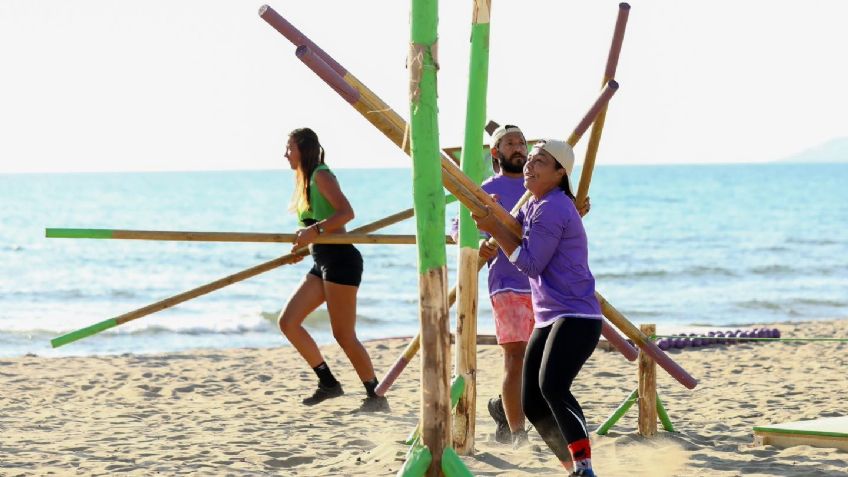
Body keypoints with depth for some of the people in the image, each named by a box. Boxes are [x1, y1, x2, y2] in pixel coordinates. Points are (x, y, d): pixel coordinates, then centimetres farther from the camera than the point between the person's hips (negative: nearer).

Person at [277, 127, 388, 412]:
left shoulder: (321, 175, -10)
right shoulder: (305, 180, 18)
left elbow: (346, 212, -23)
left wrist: (315, 231, -30)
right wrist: (303, 245, 13)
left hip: (340, 260, -10)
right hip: (322, 263, 10)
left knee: (344, 334, -8)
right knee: (288, 322, 4)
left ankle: (376, 396, 1)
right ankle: (328, 382, 9)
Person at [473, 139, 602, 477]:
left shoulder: (552, 208, -14)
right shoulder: (534, 205, 16)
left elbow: (530, 263, -16)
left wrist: (496, 229, -11)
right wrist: (492, 217, 9)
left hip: (576, 317, -10)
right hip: (546, 319, 10)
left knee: (552, 387, -31)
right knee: (533, 404, 7)